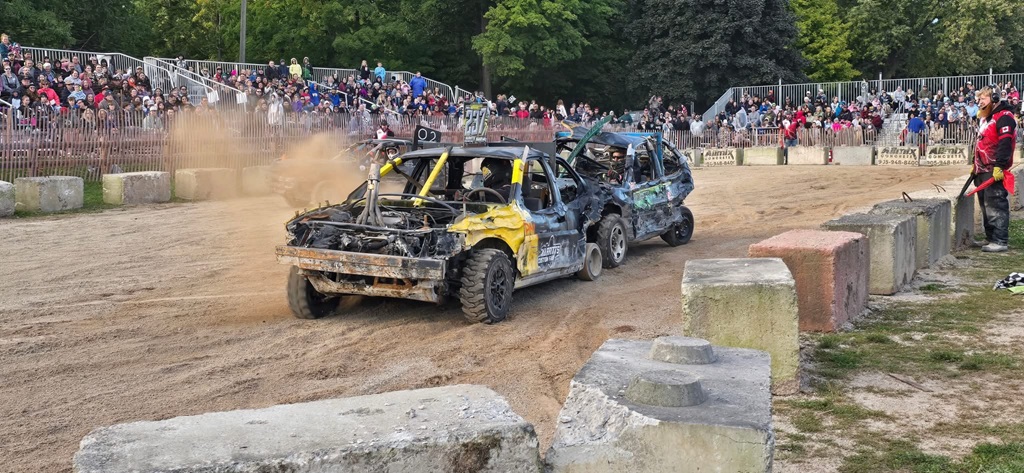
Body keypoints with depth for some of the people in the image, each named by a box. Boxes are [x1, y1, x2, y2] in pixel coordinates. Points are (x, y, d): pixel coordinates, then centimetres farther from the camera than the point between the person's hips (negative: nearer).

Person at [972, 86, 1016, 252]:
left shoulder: (1004, 117, -11)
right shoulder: (984, 118, 21)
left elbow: (1005, 143, -20)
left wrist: (999, 166, -25)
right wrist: (975, 164, 25)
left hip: (995, 171, -10)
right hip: (983, 170, 10)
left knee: (995, 206, -11)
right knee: (985, 205, 12)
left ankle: (1000, 241, -11)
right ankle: (991, 238, 19)